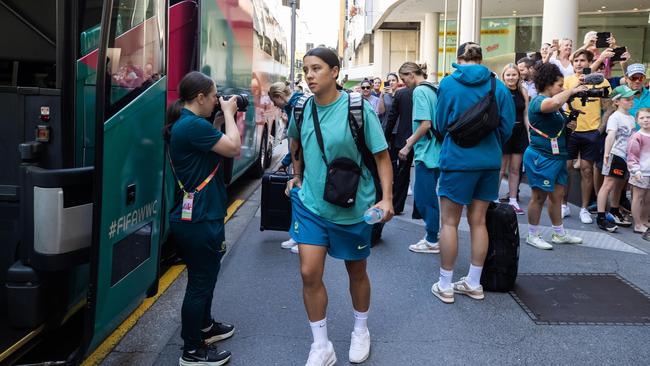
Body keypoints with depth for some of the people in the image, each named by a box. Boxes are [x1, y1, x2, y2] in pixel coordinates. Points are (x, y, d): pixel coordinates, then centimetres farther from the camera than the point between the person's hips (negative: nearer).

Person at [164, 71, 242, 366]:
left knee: (205, 276, 25)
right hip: (199, 219, -11)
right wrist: (228, 113, -8)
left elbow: (219, 146, 16)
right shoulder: (193, 125, -22)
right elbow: (234, 148, -20)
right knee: (200, 281, 2)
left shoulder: (184, 124, 11)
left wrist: (228, 118, 10)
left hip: (196, 216, 11)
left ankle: (204, 326, 44)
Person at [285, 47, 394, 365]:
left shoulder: (358, 109, -16)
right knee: (309, 273, -4)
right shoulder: (301, 109, -4)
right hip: (310, 203, 3)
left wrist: (387, 198, -20)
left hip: (353, 206, -3)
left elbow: (382, 155, -12)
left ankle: (361, 330, 42)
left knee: (356, 271, 15)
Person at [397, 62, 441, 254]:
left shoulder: (419, 91, -13)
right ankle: (432, 233, 23)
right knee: (428, 195, 16)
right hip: (435, 151, 9)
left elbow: (425, 124, -21)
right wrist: (413, 138, 18)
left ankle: (432, 241, 7)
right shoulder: (431, 90, 12)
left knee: (424, 197, -1)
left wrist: (408, 146, -13)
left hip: (426, 152, -9)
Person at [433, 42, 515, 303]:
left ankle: (445, 285, 9)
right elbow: (507, 127, 3)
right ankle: (474, 283, 21)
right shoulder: (499, 86, 2)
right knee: (478, 221, 12)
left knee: (449, 222, 4)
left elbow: (440, 124, 1)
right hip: (489, 161, 4)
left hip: (457, 160, -4)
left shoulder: (449, 83, -5)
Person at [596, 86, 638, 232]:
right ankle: (601, 218, -10)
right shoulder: (615, 117, -10)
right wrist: (606, 153, -38)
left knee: (619, 186, 17)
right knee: (608, 185, -10)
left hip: (627, 156, 8)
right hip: (616, 155, -8)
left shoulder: (631, 118, 14)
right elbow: (610, 136, -25)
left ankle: (615, 213, 31)